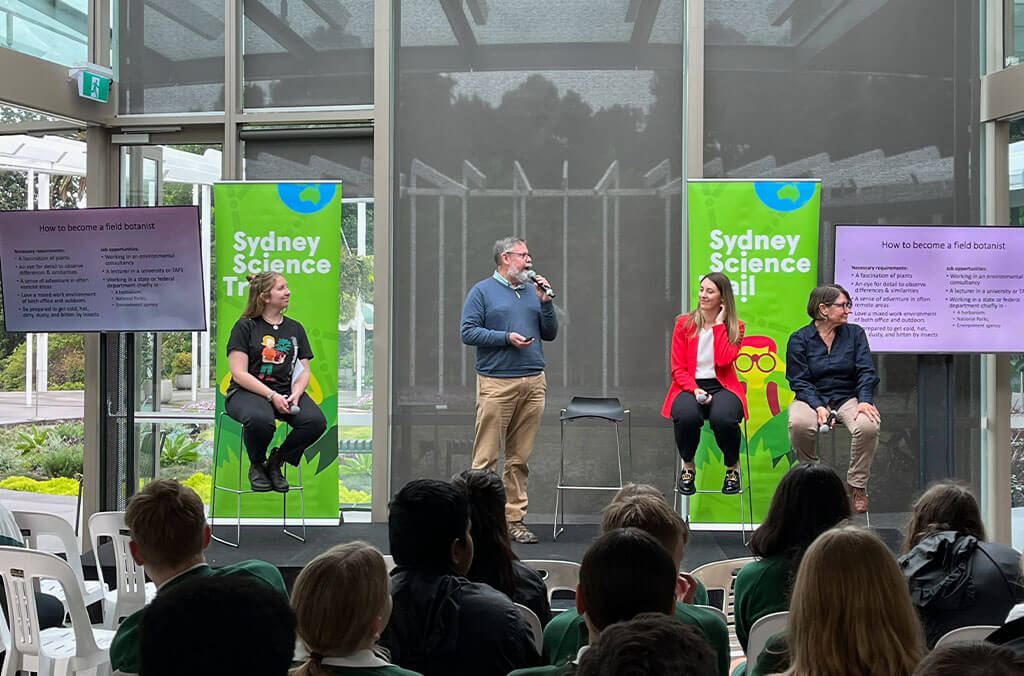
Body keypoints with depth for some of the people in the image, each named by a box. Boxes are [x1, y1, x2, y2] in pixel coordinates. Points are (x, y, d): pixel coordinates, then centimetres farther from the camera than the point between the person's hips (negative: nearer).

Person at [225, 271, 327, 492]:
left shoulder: (295, 328, 16)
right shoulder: (245, 326, 1)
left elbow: (304, 371, 14)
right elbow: (239, 373, -7)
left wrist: (295, 394, -9)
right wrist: (272, 395, -19)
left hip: (285, 392, 4)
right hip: (247, 392, -4)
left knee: (316, 421, -27)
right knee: (260, 419, -40)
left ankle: (276, 461, -1)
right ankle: (256, 465, -5)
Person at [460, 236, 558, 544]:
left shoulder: (533, 291, 17)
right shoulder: (482, 291, 3)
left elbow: (550, 333, 16)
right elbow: (468, 332, -6)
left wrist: (545, 302, 3)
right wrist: (506, 337, -14)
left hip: (533, 383, 5)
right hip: (496, 383, -5)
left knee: (520, 458, 7)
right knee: (486, 456, -7)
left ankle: (514, 518, 12)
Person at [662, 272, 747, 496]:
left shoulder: (735, 327, 6)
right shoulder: (684, 324, 7)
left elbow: (724, 360, -13)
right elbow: (677, 368, 3)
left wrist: (719, 324, -8)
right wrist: (695, 390, -15)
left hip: (722, 387, 0)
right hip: (689, 386, 0)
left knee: (723, 418, -36)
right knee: (686, 416, -36)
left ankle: (732, 467, -3)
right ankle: (688, 467, -6)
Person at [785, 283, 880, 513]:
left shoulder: (855, 333, 7)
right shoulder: (799, 339, 0)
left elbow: (866, 372, 0)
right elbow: (799, 381, -5)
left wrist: (864, 400, -20)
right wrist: (819, 407, -22)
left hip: (847, 397, 2)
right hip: (811, 399, -1)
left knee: (868, 426, -32)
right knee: (799, 424, -36)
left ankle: (857, 486, -12)